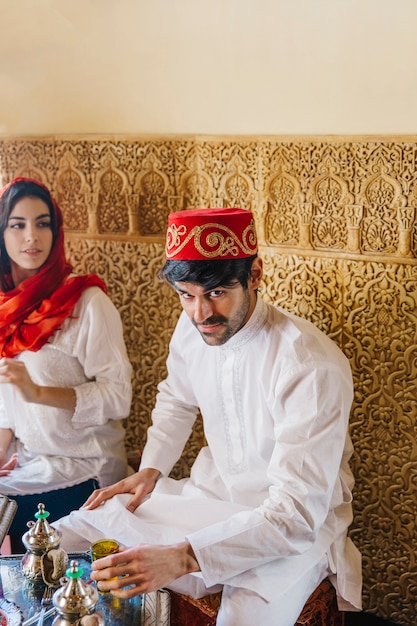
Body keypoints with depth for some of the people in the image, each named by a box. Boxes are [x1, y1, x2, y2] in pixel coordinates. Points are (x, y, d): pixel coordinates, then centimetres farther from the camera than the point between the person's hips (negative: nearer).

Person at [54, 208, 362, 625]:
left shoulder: (313, 368, -29)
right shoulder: (191, 328, -7)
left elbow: (297, 512, -31)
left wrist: (183, 557, -40)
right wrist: (151, 470, 2)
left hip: (296, 524, -6)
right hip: (211, 493, 6)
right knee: (66, 538, 0)